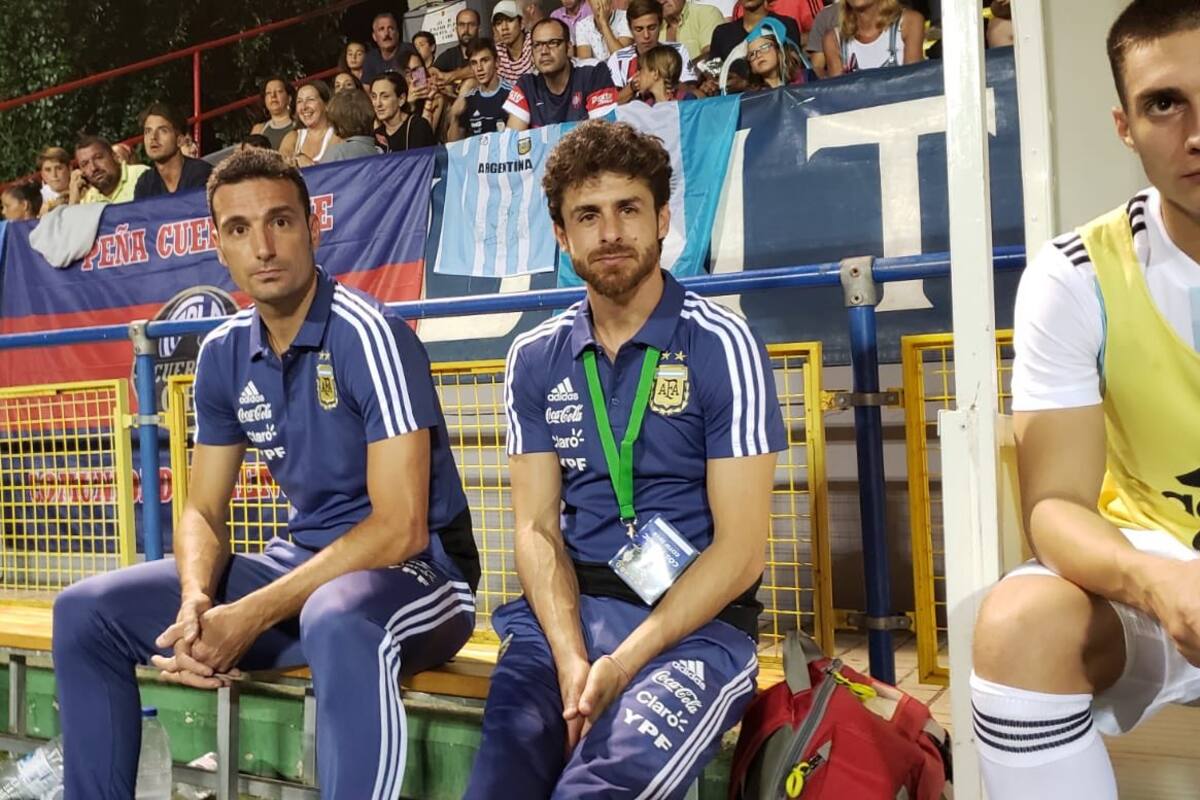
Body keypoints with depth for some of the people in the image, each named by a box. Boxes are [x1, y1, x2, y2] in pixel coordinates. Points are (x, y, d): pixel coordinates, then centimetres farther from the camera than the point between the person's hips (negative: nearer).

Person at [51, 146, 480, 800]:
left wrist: (251, 617, -23)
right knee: (85, 612, 1)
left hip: (418, 570, -6)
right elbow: (204, 513, 8)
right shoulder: (222, 354, 4)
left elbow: (401, 528, -22)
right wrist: (195, 603, -14)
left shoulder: (369, 336, -17)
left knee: (338, 621, -41)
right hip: (303, 563, 7)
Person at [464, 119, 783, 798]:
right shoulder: (535, 360, 8)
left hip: (697, 621, -3)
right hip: (568, 611, 3)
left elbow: (740, 549, -8)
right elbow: (538, 528, 5)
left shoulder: (722, 346, -5)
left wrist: (622, 665, -16)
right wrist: (571, 658, -12)